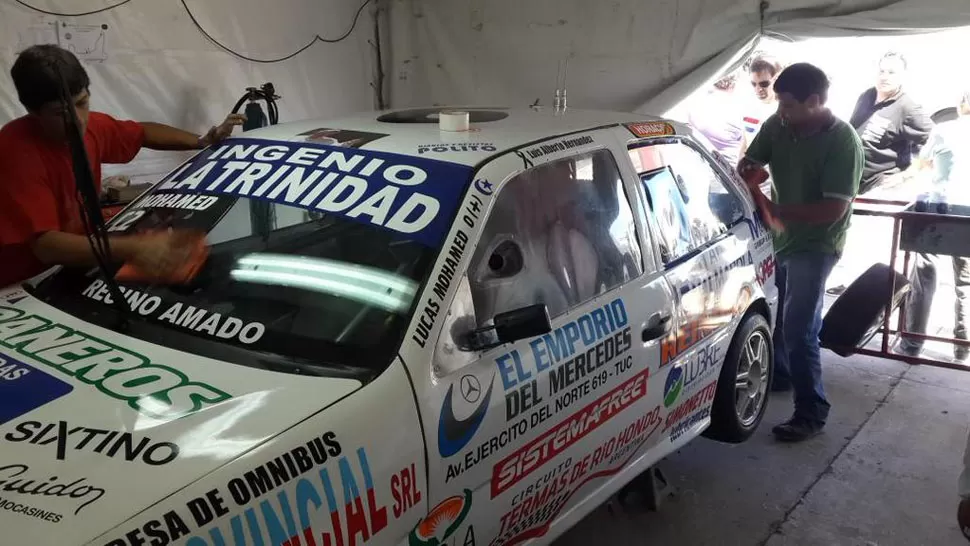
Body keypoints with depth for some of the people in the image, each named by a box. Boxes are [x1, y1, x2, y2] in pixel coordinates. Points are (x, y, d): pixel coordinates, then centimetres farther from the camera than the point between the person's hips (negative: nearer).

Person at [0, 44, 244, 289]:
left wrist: (202, 141, 1)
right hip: (24, 283, -7)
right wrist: (132, 249, -48)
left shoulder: (91, 126, -7)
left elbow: (142, 133, 15)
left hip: (74, 260, 7)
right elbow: (44, 245, -36)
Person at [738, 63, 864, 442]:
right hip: (780, 237, 7)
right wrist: (746, 172, -19)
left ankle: (812, 412, 2)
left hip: (814, 246, -7)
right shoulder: (777, 125, -6)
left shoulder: (842, 142, -23)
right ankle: (778, 374, 43)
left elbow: (834, 209, -26)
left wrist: (776, 210, -28)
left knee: (798, 329, -10)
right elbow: (749, 162, 6)